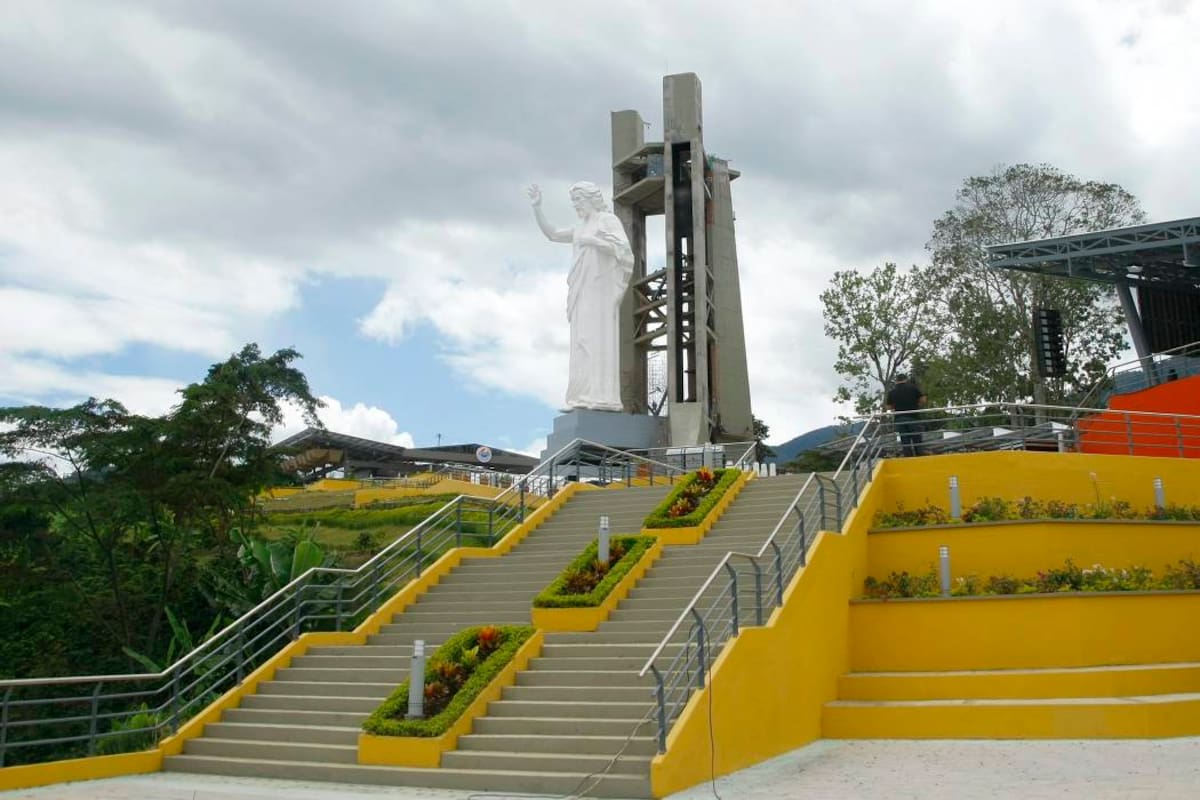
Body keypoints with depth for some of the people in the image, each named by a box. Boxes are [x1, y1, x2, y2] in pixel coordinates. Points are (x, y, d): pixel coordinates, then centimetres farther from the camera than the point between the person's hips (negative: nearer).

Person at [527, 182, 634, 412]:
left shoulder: (608, 220, 0)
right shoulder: (581, 228, 22)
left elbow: (622, 249, -12)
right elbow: (552, 234, 21)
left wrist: (591, 241, -13)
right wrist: (537, 208, 11)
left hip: (600, 290, -8)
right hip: (583, 293, 8)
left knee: (598, 340, -15)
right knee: (584, 344, 1)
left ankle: (601, 397, -19)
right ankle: (586, 398, -1)